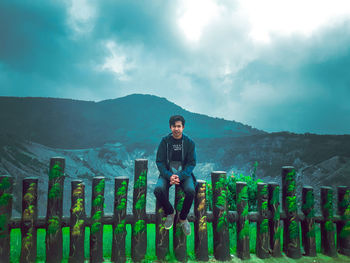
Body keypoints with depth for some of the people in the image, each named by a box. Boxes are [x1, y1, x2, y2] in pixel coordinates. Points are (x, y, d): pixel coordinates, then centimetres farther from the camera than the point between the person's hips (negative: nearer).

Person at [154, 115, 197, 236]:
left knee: (191, 191, -29)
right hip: (167, 173, 1)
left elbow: (192, 163, -3)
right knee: (158, 190, -28)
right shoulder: (165, 141, -3)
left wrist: (180, 176, -19)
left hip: (184, 173, 0)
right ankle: (170, 212, 3)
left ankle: (183, 218, 0)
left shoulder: (189, 142, -3)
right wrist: (169, 176, -20)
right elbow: (160, 161, -3)